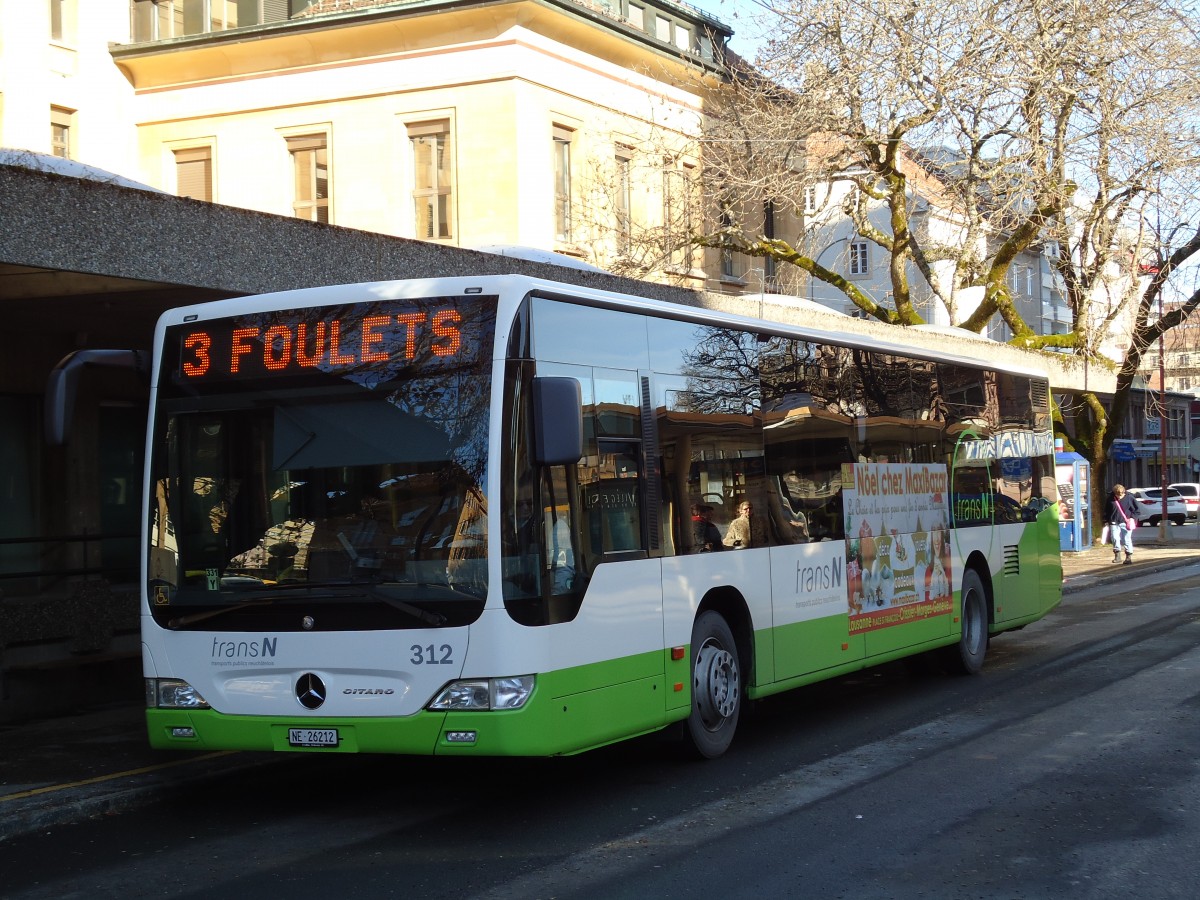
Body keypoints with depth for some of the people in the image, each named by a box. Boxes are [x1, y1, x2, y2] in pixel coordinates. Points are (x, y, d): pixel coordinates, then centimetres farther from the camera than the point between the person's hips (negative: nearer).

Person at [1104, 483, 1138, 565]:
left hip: (1126, 522, -2)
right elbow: (1106, 511, 13)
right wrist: (1107, 520, 12)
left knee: (1127, 539, -2)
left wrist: (1132, 518, -7)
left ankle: (1129, 557, 4)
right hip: (1114, 522, 2)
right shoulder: (1110, 499, 2)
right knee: (1115, 538, -4)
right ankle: (1117, 555, 8)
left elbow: (1135, 509, 4)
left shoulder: (1129, 498, -4)